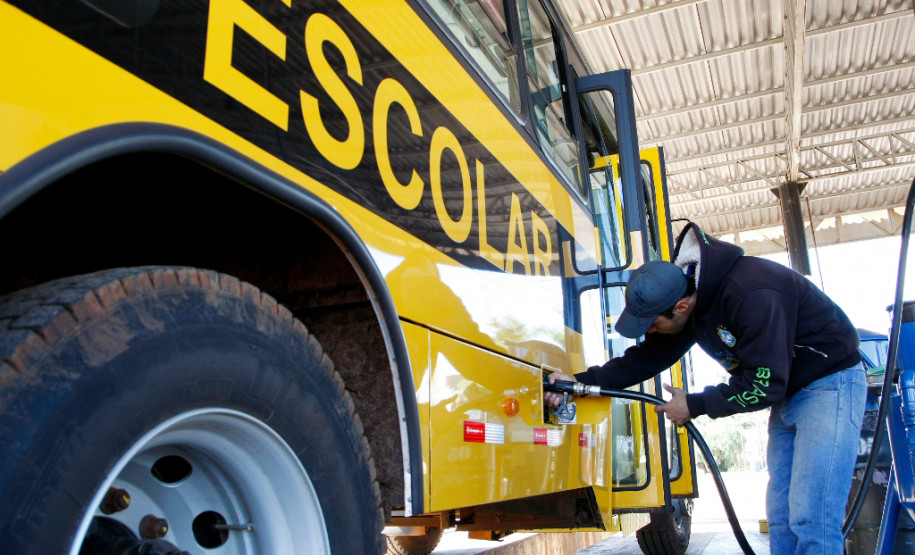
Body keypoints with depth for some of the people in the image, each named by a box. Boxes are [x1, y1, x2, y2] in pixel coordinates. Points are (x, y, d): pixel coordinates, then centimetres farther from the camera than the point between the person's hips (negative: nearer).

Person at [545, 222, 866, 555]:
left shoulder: (751, 294, -34)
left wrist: (695, 406, -19)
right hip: (788, 393, 8)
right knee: (780, 517, 9)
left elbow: (764, 385, -31)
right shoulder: (689, 301, -6)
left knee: (811, 521, -14)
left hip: (829, 384, -8)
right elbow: (648, 357, 0)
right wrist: (583, 382, -9)